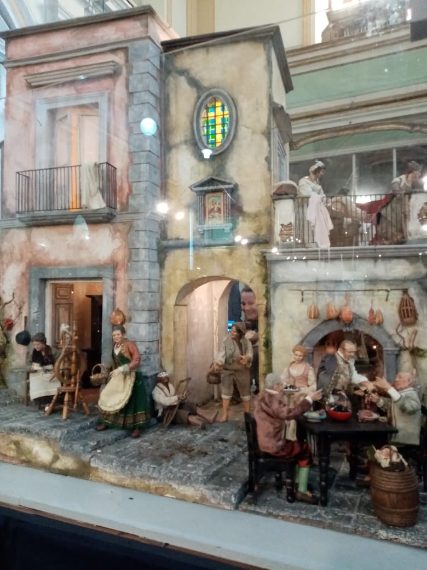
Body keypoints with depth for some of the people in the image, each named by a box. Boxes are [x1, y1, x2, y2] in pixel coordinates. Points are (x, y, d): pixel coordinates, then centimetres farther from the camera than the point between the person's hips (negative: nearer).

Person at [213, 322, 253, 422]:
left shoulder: (246, 342, -7)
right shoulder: (226, 341, -11)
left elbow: (249, 355, -15)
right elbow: (221, 353, -20)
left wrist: (247, 358, -39)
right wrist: (217, 363, -38)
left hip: (242, 371, 1)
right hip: (227, 370, -1)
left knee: (245, 392, 11)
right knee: (226, 391, -4)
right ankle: (225, 415, 2)